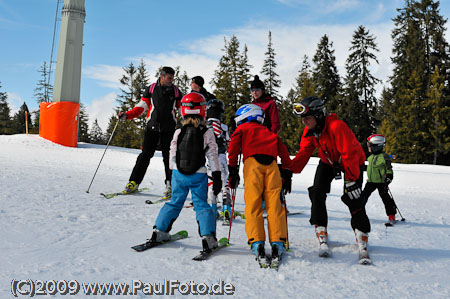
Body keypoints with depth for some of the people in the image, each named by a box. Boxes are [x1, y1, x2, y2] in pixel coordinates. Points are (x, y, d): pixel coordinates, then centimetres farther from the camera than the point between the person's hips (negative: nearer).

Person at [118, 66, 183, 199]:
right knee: (145, 155, -1)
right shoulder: (151, 89, 5)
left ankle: (170, 185, 9)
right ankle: (134, 182, 9)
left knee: (168, 157, 0)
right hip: (152, 127, 0)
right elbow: (142, 106, 8)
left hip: (168, 129, 0)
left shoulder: (175, 91, 6)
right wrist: (127, 115, -4)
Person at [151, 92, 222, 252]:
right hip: (199, 176, -2)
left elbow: (172, 156, 3)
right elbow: (213, 157, -5)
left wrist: (173, 173, 16)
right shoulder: (208, 133, -7)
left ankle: (159, 231, 18)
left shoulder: (178, 132, -3)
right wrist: (217, 178, 0)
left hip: (179, 174, 2)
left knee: (174, 203, 16)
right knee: (201, 205, 7)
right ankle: (208, 236, -3)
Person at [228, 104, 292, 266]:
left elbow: (234, 145, 9)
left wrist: (233, 168, 9)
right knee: (274, 204, -1)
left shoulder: (242, 128, 26)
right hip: (271, 163, 3)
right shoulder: (269, 133, 36)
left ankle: (257, 243, -15)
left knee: (253, 204, -5)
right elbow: (282, 149, 28)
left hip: (252, 162, -3)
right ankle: (277, 243, -9)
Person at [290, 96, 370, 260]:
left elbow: (349, 154, -33)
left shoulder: (337, 127, -35)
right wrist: (290, 170, -20)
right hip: (328, 161, 6)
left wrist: (351, 179, -34)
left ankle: (362, 235, 6)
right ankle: (321, 232, -4)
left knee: (353, 198, -13)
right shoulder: (310, 130, -13)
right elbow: (304, 151, -9)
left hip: (352, 162, -5)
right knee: (317, 192, -12)